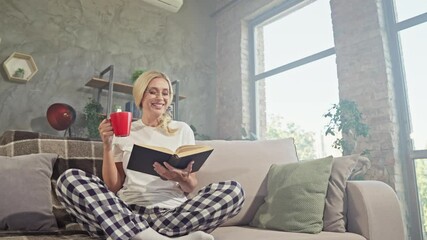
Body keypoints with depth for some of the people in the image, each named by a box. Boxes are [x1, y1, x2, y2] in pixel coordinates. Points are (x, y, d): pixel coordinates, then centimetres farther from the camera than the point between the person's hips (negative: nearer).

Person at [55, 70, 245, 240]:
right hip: (128, 212, 1)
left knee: (233, 190, -24)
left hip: (173, 212, 0)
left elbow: (191, 187, 7)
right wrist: (107, 147, -6)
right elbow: (113, 187, 7)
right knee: (69, 179, -21)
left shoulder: (182, 129, 11)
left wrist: (183, 179, -16)